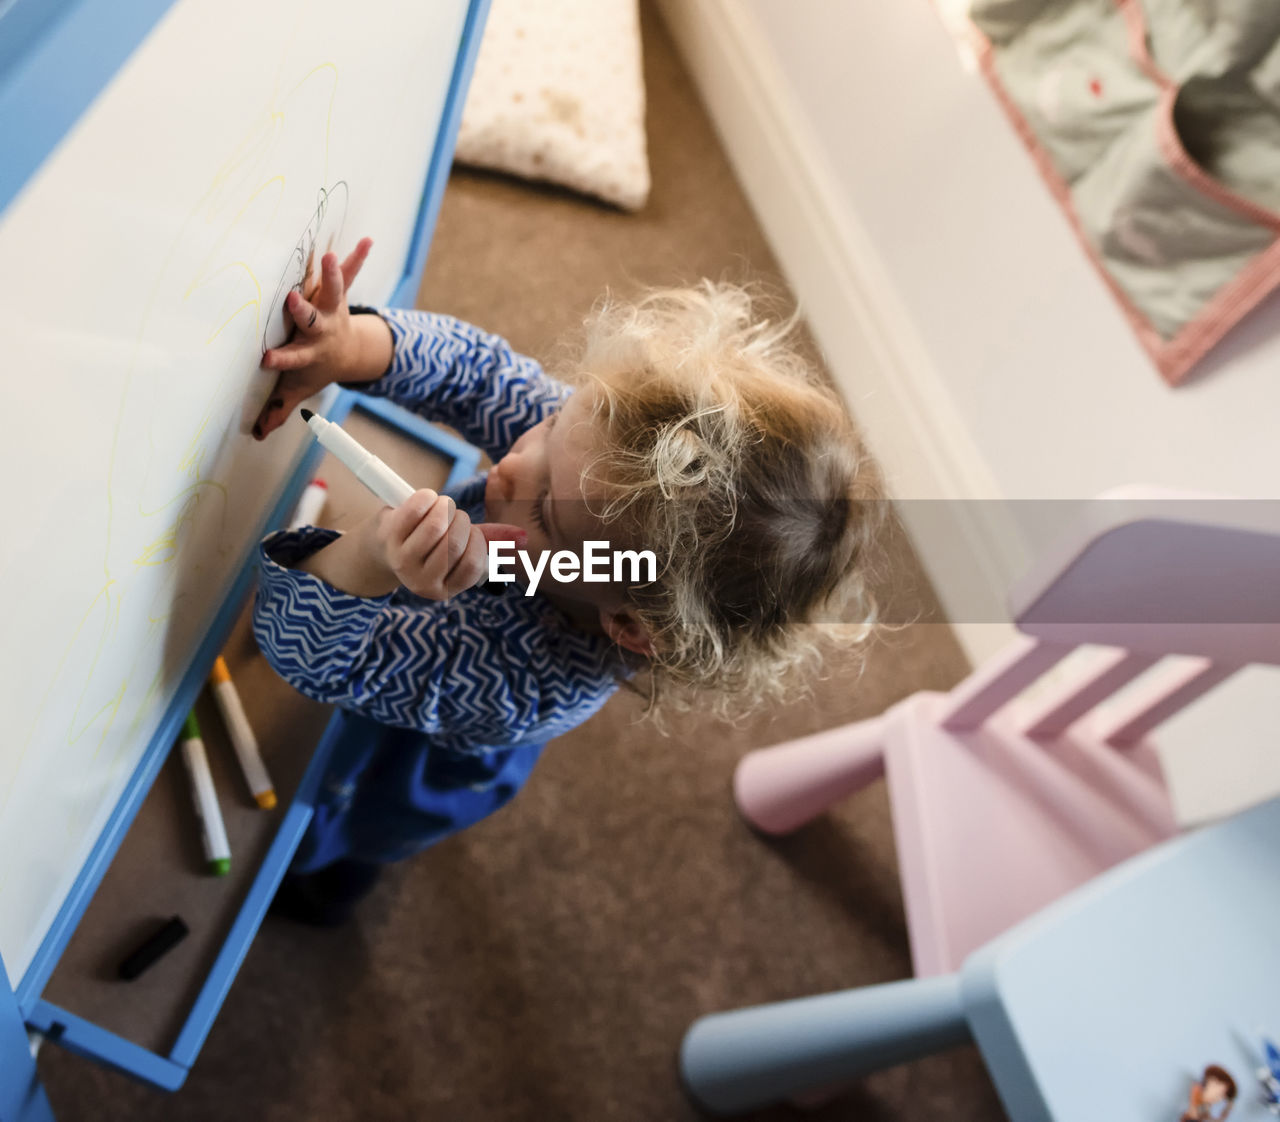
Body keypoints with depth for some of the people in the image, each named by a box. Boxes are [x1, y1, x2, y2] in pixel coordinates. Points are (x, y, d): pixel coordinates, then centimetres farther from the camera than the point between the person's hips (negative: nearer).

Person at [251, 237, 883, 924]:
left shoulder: (518, 690, -51)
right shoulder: (604, 450, -37)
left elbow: (307, 648, -46)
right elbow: (471, 366, -25)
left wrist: (371, 559, -66)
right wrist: (347, 347, -43)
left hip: (414, 763, -5)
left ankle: (317, 872, 70)